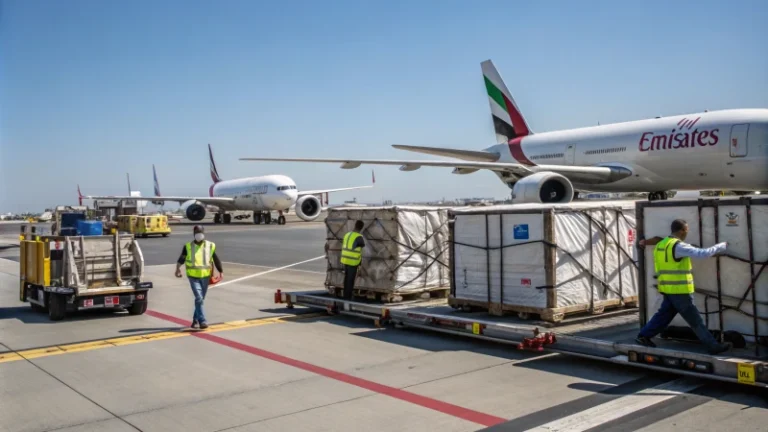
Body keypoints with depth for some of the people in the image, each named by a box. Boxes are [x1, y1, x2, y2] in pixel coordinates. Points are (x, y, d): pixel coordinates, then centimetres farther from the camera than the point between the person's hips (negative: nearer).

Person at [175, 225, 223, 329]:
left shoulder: (210, 246, 2)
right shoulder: (188, 246, 0)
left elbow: (216, 259, 3)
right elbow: (181, 259, -3)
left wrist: (221, 271, -4)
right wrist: (178, 269, -17)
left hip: (205, 277, 2)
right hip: (193, 277, -2)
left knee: (201, 299, 13)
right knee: (199, 298, -14)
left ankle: (195, 320, 29)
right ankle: (202, 321, -12)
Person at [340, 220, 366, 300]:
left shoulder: (347, 235, 7)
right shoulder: (359, 237, -16)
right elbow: (363, 245, 5)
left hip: (345, 260, 7)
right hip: (353, 261, -7)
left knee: (347, 279, 16)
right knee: (351, 280, -1)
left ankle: (345, 296, 22)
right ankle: (348, 297, 2)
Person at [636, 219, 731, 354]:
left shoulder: (661, 245, 10)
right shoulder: (678, 246, -18)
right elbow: (703, 253, -19)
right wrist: (722, 246, -8)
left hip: (668, 289, 8)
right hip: (679, 290, -8)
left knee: (664, 315, 17)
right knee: (695, 321, -1)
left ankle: (643, 336, 17)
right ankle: (714, 346, 7)